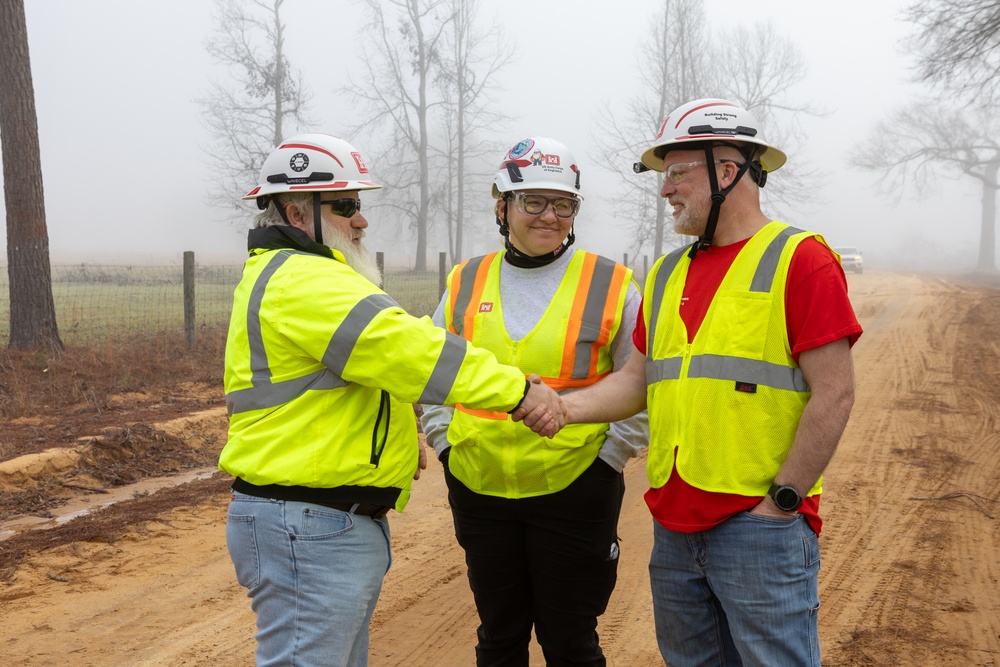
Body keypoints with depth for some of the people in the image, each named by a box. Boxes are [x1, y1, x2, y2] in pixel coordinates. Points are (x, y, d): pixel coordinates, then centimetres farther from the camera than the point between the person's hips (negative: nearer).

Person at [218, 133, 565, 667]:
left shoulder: (282, 275, 20)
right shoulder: (303, 281, -17)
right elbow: (404, 347, -24)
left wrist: (398, 434, 15)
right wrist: (517, 389, -21)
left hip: (338, 524, 12)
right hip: (307, 529, -12)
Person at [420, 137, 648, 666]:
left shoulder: (612, 286, -3)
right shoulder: (465, 284, 6)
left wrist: (607, 458, -7)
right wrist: (446, 444, 6)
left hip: (575, 493, -3)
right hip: (479, 490, 3)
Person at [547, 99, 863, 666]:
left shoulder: (799, 258, -8)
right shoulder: (667, 274, 14)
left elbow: (834, 394, -12)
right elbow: (640, 380, 15)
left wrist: (780, 502, -13)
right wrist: (564, 406, -2)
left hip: (761, 528, -7)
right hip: (674, 528, 7)